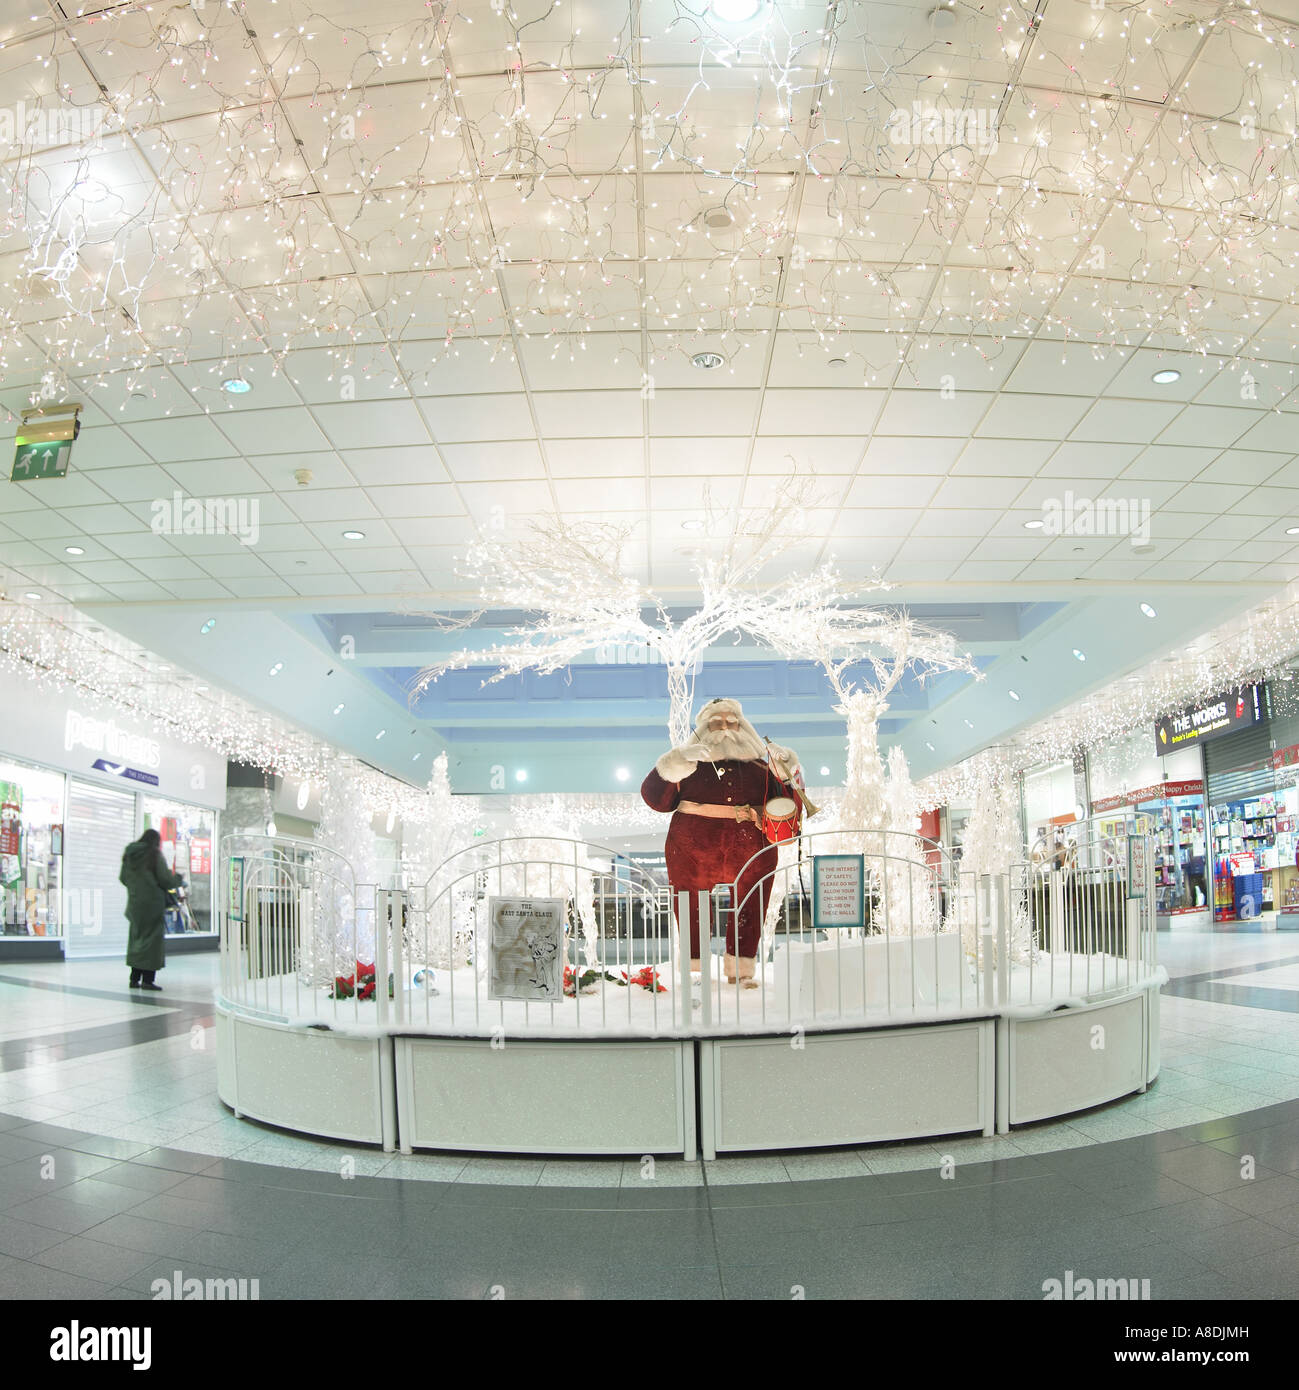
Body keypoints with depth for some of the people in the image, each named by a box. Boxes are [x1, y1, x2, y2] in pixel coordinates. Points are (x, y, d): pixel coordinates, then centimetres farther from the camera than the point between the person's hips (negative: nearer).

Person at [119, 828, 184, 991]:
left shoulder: (128, 854, 7)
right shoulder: (155, 855, -10)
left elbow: (122, 878, 13)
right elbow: (165, 880, -11)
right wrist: (179, 880, 9)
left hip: (135, 903, 6)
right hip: (152, 903, -6)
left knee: (136, 938, 13)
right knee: (152, 939, -2)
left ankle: (134, 978, 15)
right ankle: (147, 979, -5)